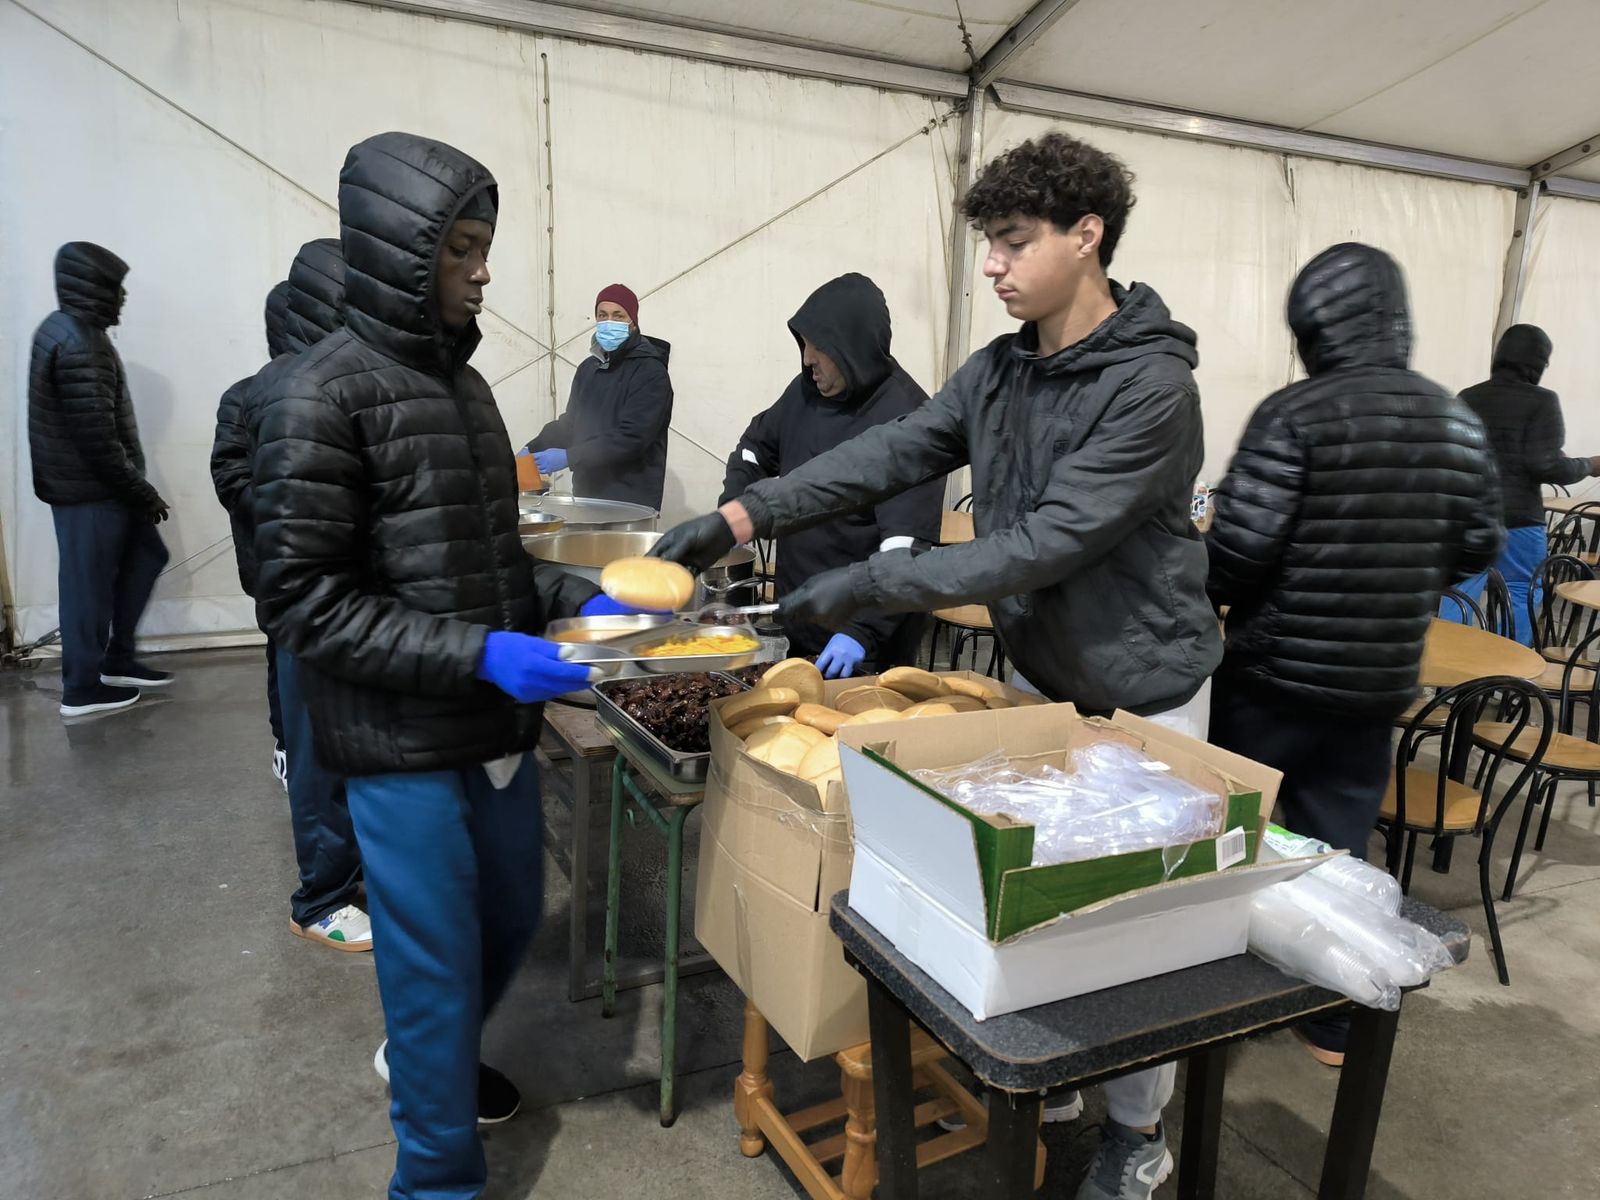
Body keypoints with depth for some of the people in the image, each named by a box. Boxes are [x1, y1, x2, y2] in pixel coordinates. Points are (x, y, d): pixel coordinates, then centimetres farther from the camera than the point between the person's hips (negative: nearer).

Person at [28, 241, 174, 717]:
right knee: (90, 584, 1)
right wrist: (141, 491, -15)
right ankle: (82, 688, 14)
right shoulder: (79, 343, -20)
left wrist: (135, 489, 19)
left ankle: (117, 659, 25)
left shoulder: (65, 328, 13)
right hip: (89, 489, -10)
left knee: (146, 555, 17)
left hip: (89, 483, 10)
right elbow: (96, 435, -24)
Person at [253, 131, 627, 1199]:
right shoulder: (321, 394, -13)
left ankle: (429, 1059, 51)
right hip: (404, 750, -7)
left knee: (513, 921, 22)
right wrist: (478, 653, -23)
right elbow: (305, 602, -16)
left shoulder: (460, 380, 9)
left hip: (500, 729, 8)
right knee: (437, 970, 6)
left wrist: (574, 599, 1)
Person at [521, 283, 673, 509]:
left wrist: (569, 457, -24)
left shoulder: (650, 372, -11)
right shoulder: (588, 367, 14)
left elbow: (631, 437, -20)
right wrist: (534, 449, 2)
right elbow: (571, 423, 19)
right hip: (586, 495, 6)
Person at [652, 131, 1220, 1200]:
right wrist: (742, 517, -18)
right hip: (1041, 678, 6)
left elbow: (1048, 541, -29)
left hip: (1140, 695, -6)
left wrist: (869, 585, -30)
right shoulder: (1000, 371, 1)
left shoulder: (1152, 386, -22)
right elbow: (885, 456, -7)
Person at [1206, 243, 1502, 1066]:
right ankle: (1334, 1022, 27)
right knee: (1342, 842, 15)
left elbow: (1239, 548, -19)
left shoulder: (1295, 415, -15)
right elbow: (1476, 547, 8)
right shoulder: (1456, 422, 2)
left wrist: (1201, 602, 1)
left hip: (1276, 671, -4)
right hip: (1382, 678, 5)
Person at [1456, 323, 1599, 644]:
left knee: (1459, 591, 15)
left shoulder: (1466, 398, 8)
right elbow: (1546, 465, -14)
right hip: (1516, 520, -5)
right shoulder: (1541, 400, -8)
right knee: (1519, 596, 4)